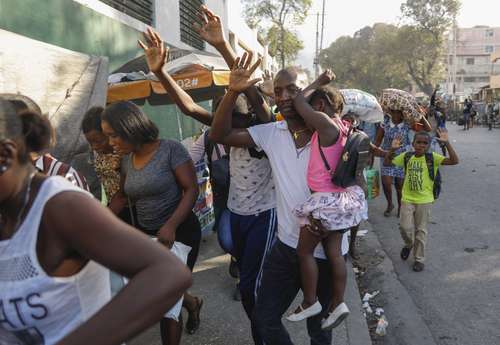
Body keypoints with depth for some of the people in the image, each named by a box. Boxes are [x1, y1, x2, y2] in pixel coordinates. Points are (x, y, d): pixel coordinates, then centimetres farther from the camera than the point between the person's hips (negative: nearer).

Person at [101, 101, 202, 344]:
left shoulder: (170, 149, -16)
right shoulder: (127, 160, 4)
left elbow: (191, 189, -18)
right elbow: (123, 195, 15)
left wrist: (171, 226, -30)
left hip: (179, 232, -6)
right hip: (144, 233, 7)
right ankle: (192, 303, 48)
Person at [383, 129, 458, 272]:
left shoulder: (432, 157, -9)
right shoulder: (406, 156, -2)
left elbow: (454, 161, -19)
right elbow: (387, 163, 2)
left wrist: (446, 143, -28)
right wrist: (392, 149, -14)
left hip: (425, 200, -2)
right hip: (407, 199, 2)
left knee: (421, 230, 8)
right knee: (405, 227, 0)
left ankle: (419, 259, 24)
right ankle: (409, 244, 34)